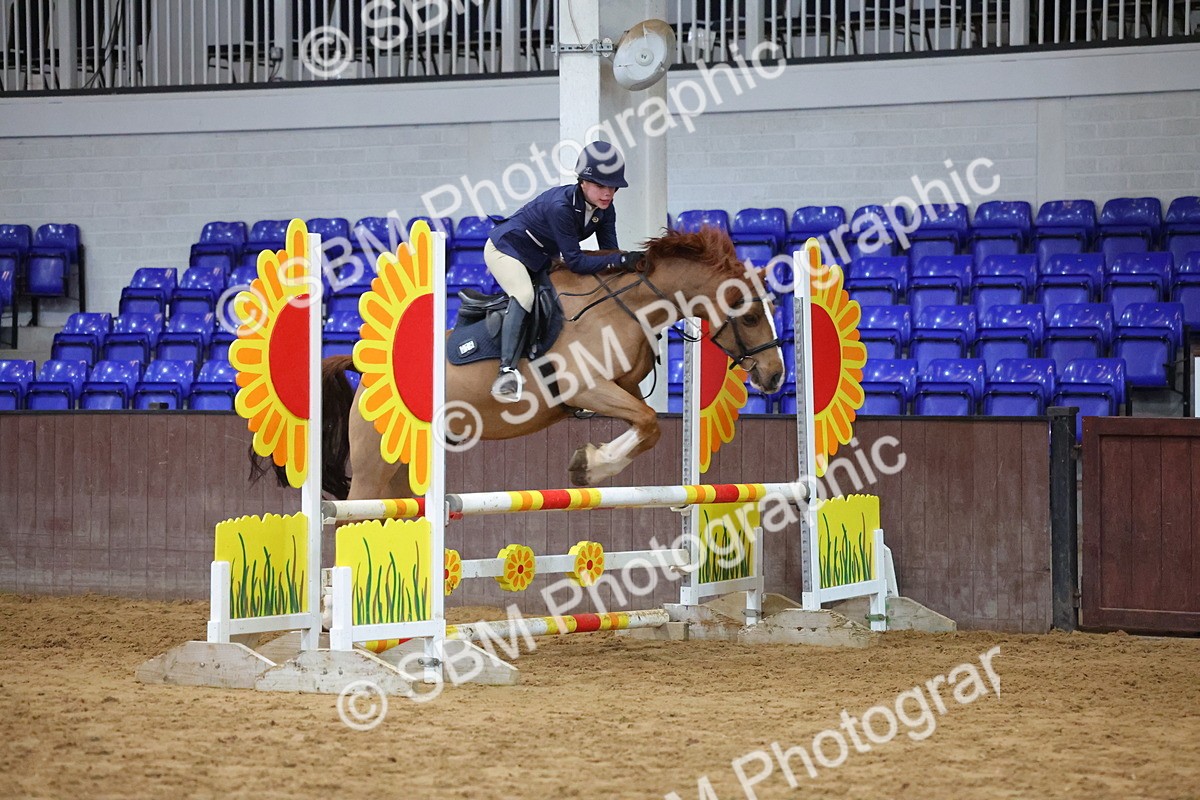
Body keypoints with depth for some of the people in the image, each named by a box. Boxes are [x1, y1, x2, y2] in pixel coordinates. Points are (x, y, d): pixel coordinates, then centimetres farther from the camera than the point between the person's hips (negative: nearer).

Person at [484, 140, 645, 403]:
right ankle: (507, 370, -40)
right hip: (505, 249, -9)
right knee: (524, 295, -32)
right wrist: (621, 260, -41)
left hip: (540, 260, 9)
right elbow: (575, 261, -35)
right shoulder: (561, 206, -34)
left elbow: (609, 252, -8)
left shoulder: (604, 210, -11)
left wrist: (632, 264, -27)